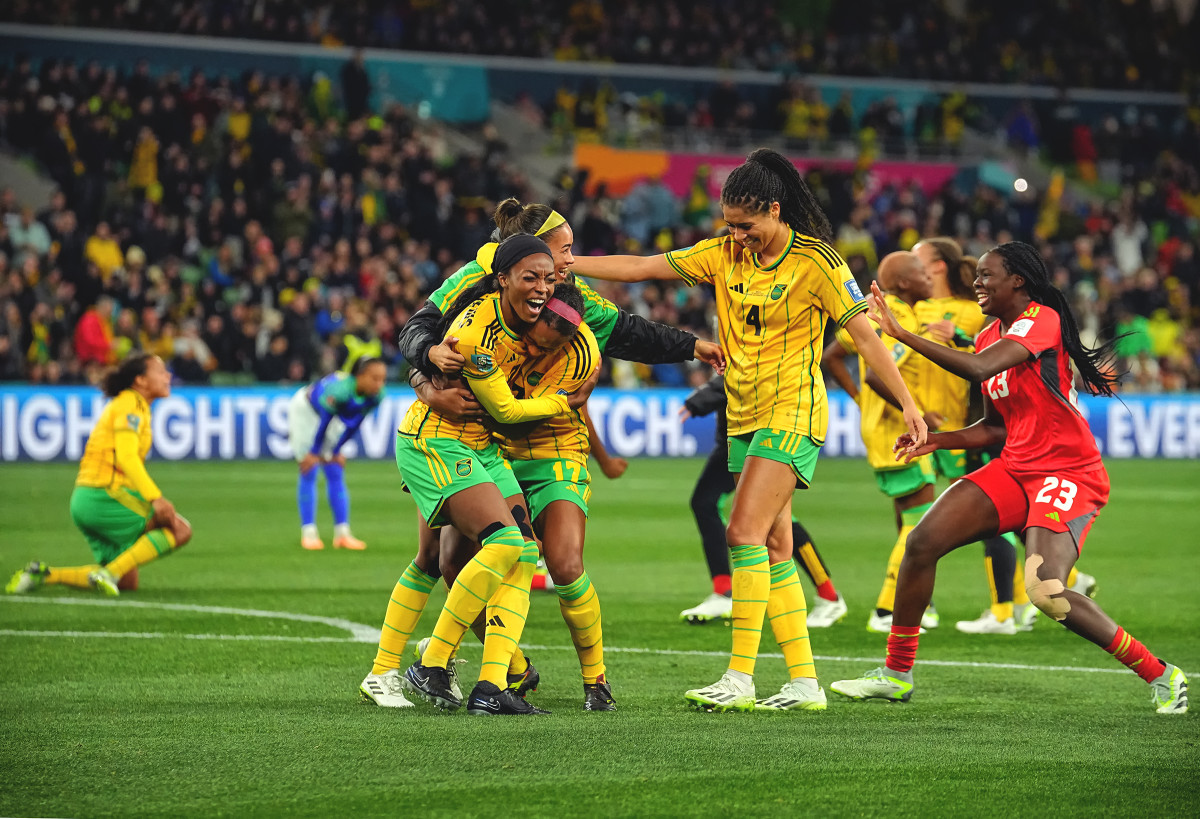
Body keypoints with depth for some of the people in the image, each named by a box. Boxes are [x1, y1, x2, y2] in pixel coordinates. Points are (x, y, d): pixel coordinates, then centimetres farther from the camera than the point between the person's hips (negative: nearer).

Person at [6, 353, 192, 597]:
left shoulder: (128, 403, 21)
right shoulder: (130, 404, -9)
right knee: (180, 529, -13)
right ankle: (110, 573, -18)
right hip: (105, 497, -10)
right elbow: (126, 457, -22)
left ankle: (45, 574, 5)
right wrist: (155, 498, -30)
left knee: (127, 582, 11)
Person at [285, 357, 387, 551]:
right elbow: (324, 421, -30)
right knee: (309, 472, -8)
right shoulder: (340, 390, -42)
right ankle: (308, 533, -6)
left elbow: (353, 424, -9)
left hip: (332, 414, 6)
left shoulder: (375, 396, -23)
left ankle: (342, 534, 1)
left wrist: (336, 451, -1)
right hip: (304, 410, -6)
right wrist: (313, 453, -18)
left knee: (336, 474, 2)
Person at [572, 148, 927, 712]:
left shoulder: (815, 261, -10)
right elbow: (641, 268, 7)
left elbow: (864, 334, -8)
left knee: (745, 532, -17)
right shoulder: (724, 254, 6)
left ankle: (740, 678, -18)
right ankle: (805, 683, 6)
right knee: (773, 547, 4)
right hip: (744, 417, 7)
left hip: (792, 414, -7)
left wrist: (908, 404, -11)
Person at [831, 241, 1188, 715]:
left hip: (1069, 475, -8)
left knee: (1046, 592, -25)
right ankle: (896, 675, 8)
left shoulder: (1042, 320, -14)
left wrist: (900, 333, -28)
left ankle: (1162, 676, -8)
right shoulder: (990, 336, 13)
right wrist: (935, 441, 7)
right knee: (922, 542, -5)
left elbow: (978, 368, -30)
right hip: (1015, 471, 8)